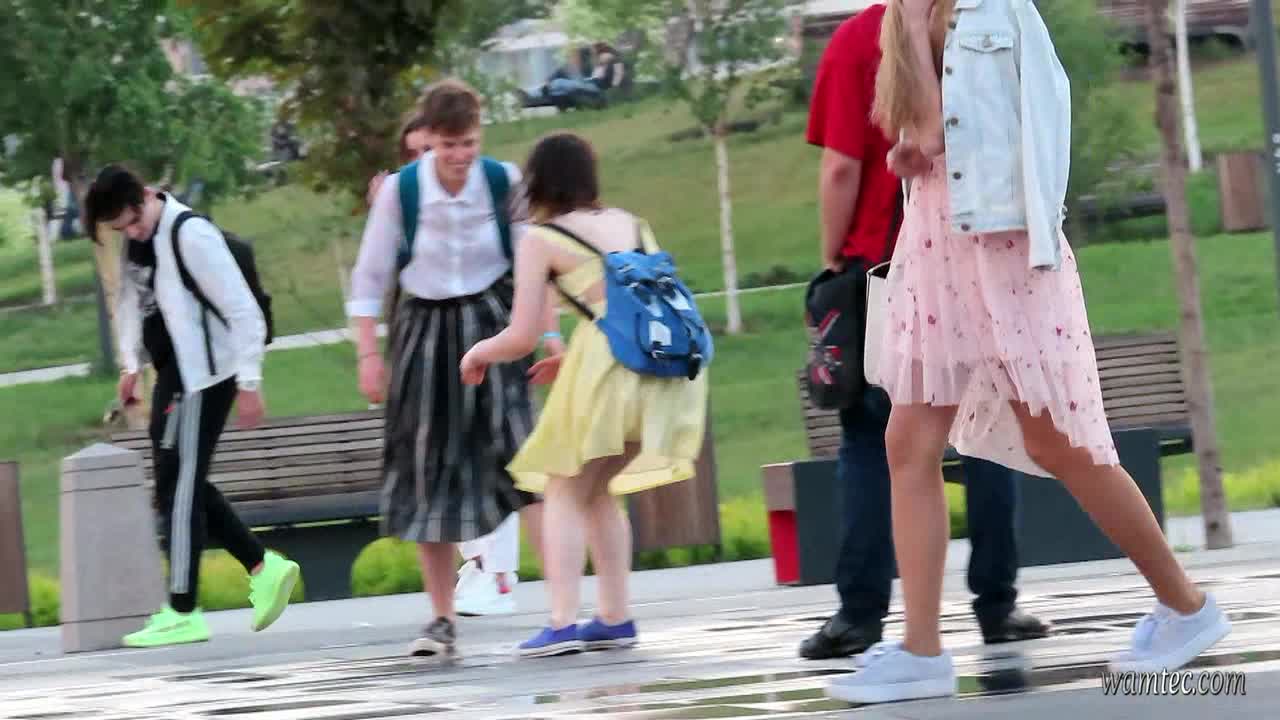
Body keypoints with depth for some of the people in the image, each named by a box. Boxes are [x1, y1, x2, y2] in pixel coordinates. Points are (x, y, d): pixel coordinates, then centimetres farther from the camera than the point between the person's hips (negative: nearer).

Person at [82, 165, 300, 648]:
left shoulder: (190, 235, -19)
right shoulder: (136, 241, 8)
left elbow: (243, 310, -18)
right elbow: (131, 300, 24)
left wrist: (249, 382, -18)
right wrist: (131, 364, 15)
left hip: (203, 375, -9)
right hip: (173, 373, 9)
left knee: (179, 486, -8)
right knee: (179, 484, 11)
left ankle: (183, 613, -4)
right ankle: (264, 568, 17)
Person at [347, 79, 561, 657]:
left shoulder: (504, 181, -10)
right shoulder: (399, 190, -11)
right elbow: (369, 278, -2)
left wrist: (550, 333, -8)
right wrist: (369, 355, -4)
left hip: (492, 322, -1)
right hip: (425, 330, 1)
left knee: (519, 449, -15)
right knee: (428, 469, 4)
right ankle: (442, 619, 13)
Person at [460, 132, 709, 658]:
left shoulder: (541, 239, 4)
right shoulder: (631, 224, 21)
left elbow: (522, 339, 1)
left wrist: (478, 354, 22)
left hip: (609, 358, -6)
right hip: (667, 356, 6)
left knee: (565, 492, 5)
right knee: (600, 492, 20)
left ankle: (562, 622, -7)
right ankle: (615, 618, 17)